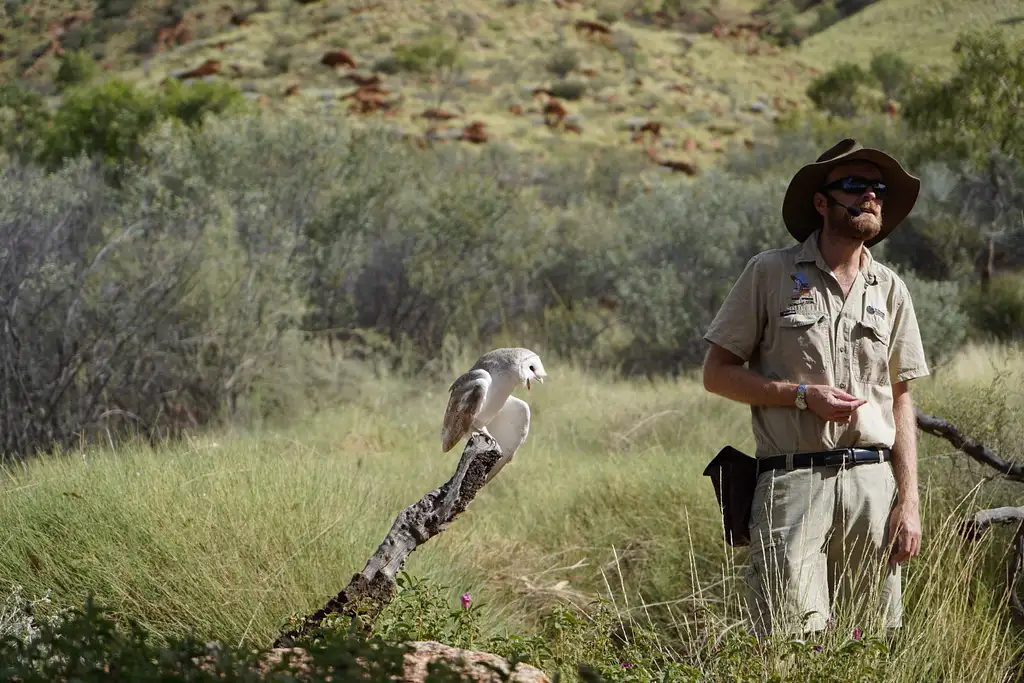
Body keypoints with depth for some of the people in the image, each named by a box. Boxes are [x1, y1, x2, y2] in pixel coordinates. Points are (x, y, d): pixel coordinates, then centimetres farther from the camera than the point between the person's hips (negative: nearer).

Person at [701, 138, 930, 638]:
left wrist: (908, 501, 5)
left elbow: (900, 400, 15)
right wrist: (804, 395, -9)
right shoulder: (770, 273, 3)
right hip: (792, 481, -4)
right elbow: (717, 374, 3)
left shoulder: (890, 289, 15)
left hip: (874, 482, 4)